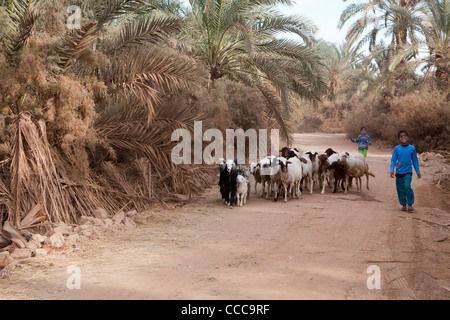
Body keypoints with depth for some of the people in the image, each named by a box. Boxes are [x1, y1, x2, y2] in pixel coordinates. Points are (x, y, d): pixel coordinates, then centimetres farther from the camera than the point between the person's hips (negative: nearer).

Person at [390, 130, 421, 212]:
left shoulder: (412, 148, 2)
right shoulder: (397, 149, 0)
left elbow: (415, 160, 11)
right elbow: (393, 160, 2)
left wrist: (418, 172, 13)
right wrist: (392, 170, -10)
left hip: (408, 172, -1)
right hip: (399, 172, 1)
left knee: (407, 186, -19)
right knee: (401, 189, 5)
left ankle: (410, 204, -7)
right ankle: (403, 204, 20)